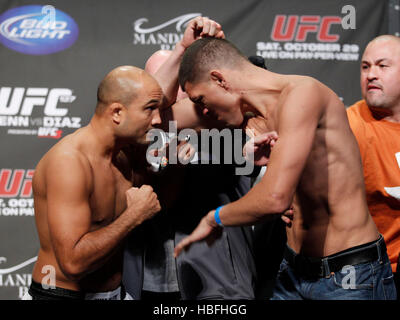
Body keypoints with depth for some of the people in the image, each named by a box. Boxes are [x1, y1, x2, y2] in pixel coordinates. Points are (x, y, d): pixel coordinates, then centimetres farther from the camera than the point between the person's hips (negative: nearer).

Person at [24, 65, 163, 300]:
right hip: (62, 294, -8)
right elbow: (73, 263, -30)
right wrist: (135, 214, -22)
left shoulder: (123, 153, 3)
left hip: (115, 292, 8)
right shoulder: (69, 161, -24)